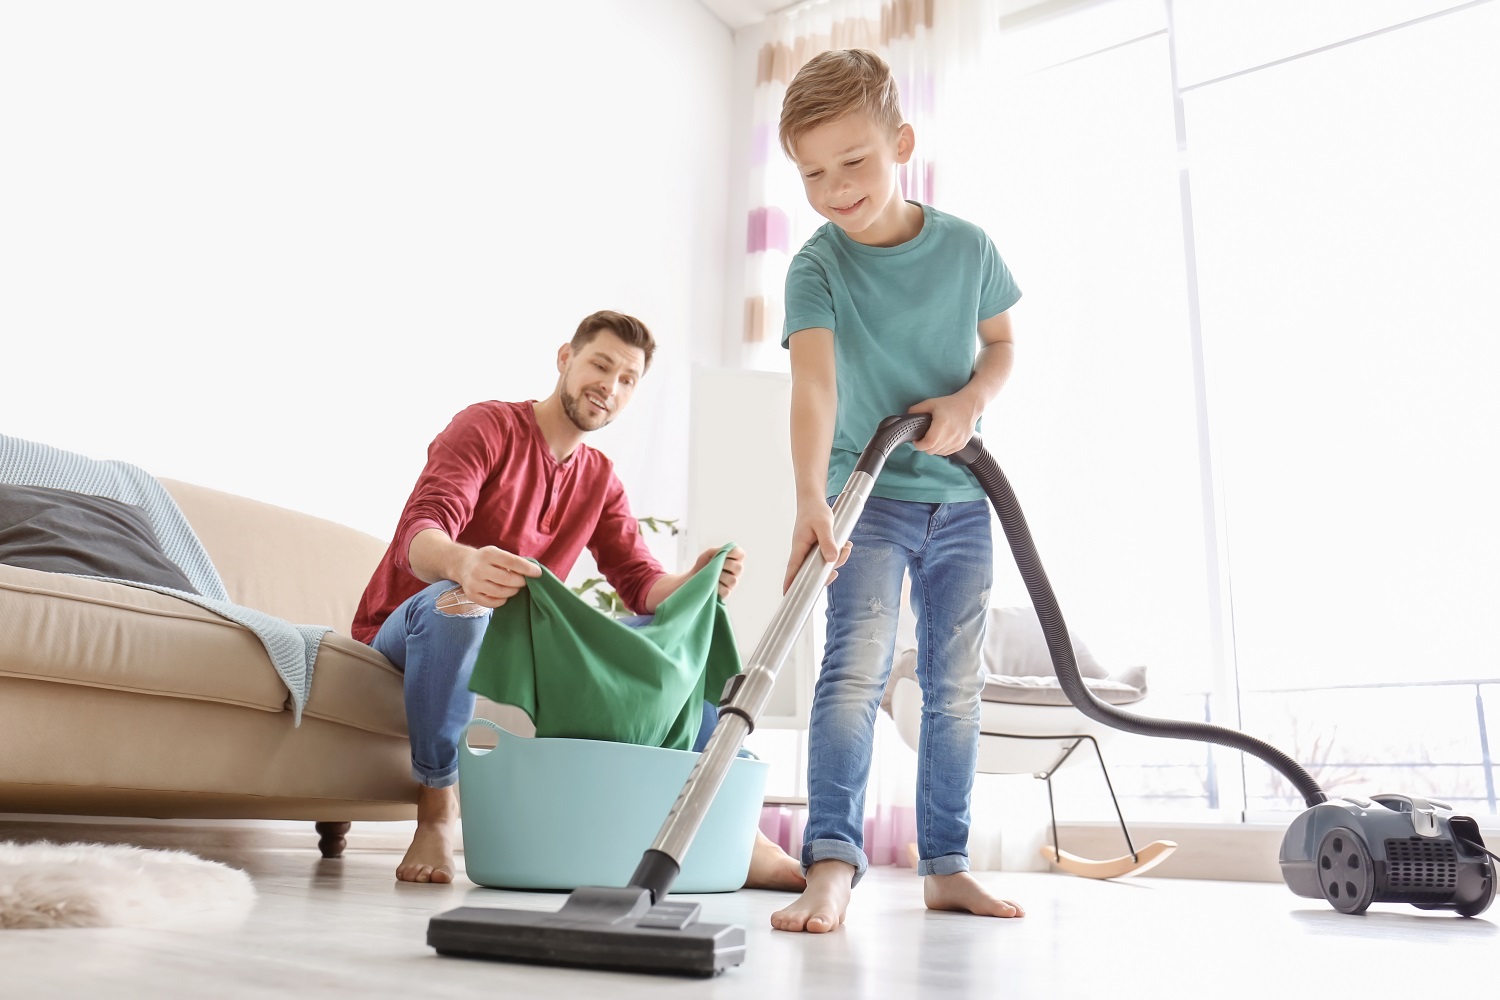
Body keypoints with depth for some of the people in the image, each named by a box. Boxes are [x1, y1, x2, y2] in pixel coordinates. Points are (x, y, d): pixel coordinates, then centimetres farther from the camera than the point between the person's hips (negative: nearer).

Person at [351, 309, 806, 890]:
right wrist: (464, 564, -52)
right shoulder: (489, 427, -11)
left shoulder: (600, 479, 8)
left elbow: (642, 584, -2)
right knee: (455, 602, -41)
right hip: (409, 629, -5)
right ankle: (437, 812, -23)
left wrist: (695, 582, -26)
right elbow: (418, 534, -27)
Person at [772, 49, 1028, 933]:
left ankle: (946, 866, 17)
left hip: (961, 498, 3)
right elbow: (813, 381, -28)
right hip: (869, 495, -3)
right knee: (857, 668, -19)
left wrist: (971, 400, -12)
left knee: (957, 685, 6)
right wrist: (810, 499, -43)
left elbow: (1002, 343, 11)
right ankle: (833, 863, -15)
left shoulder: (968, 246, -3)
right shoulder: (816, 267, -12)